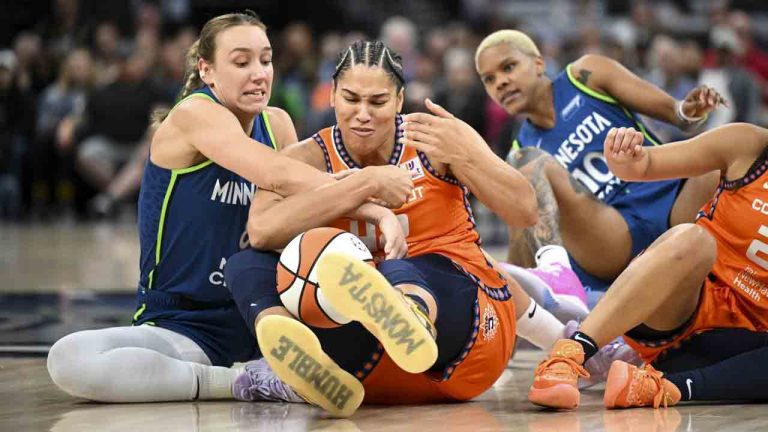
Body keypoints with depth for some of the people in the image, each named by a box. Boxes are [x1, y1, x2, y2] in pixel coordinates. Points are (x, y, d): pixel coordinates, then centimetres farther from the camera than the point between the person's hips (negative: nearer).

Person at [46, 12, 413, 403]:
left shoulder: (277, 124, 8)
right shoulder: (194, 114, -12)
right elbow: (278, 177, -26)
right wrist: (369, 182, -26)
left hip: (257, 319, 6)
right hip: (180, 327, -6)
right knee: (69, 360, -35)